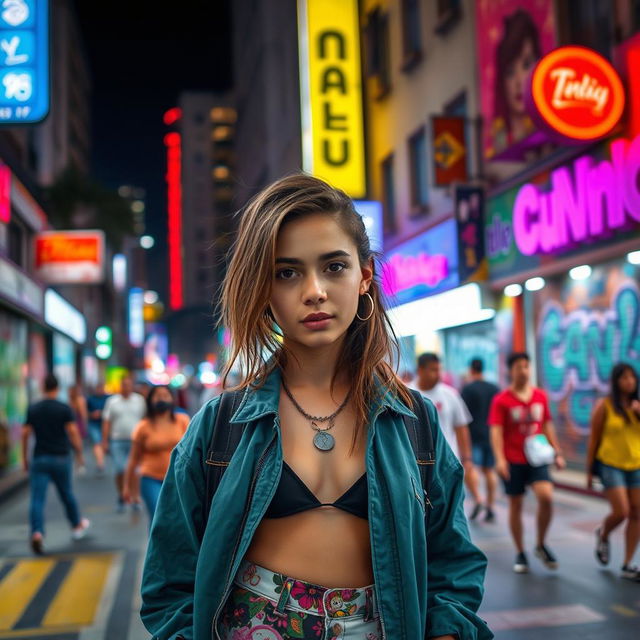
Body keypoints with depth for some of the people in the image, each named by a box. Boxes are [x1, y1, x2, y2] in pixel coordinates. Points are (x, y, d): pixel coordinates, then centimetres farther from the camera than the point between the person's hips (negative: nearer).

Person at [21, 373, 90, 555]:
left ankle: (37, 533, -24)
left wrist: (24, 458, 13)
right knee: (66, 494, 17)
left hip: (39, 459, 1)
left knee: (37, 499, -5)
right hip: (61, 458, -1)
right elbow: (73, 433, -10)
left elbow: (25, 434, 4)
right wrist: (79, 454, 1)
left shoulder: (33, 409, 3)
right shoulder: (64, 409, -5)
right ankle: (77, 525, 35)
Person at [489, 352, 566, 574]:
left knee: (546, 497, -17)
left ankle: (541, 544, 5)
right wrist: (499, 459, -21)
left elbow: (547, 426, 16)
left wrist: (557, 453, 13)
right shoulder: (501, 400, -5)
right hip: (513, 461, -2)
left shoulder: (541, 396, 8)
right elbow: (496, 431, -10)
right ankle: (520, 554, 20)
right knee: (515, 506, 5)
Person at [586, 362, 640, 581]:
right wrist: (589, 470, -2)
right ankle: (603, 534, 22)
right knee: (621, 512, -12)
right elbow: (593, 439, -3)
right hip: (611, 465, -4)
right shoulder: (605, 406, -6)